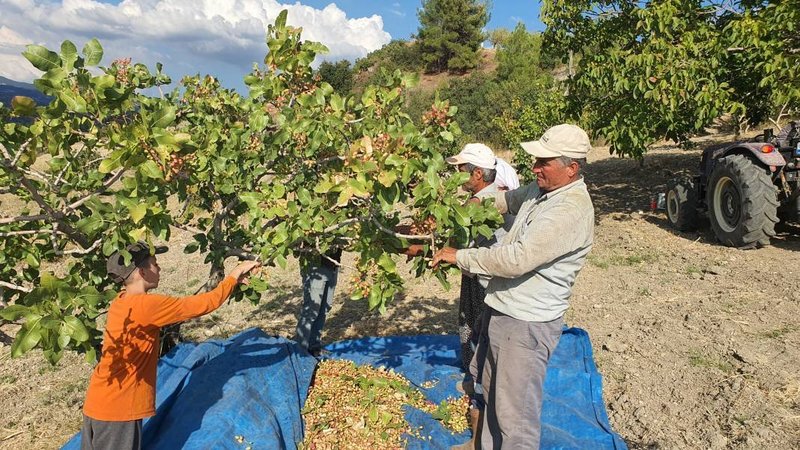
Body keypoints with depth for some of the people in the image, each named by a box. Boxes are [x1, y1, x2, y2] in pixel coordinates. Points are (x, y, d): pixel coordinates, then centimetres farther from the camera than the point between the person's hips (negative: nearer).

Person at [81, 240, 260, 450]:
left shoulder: (122, 301, 4)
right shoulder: (146, 306, -23)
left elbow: (183, 306, 7)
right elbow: (202, 305, -20)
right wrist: (233, 276, -7)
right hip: (117, 409, -9)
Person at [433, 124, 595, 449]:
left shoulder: (571, 211, -24)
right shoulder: (542, 189, 5)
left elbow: (516, 258, -30)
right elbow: (512, 199, 28)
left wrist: (459, 256, -20)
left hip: (527, 323, -10)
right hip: (502, 309, 10)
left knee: (515, 412, 0)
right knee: (493, 393, 25)